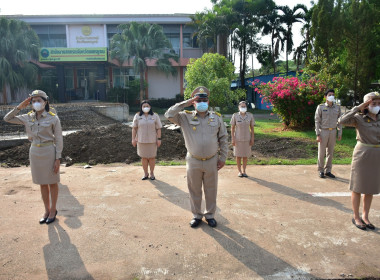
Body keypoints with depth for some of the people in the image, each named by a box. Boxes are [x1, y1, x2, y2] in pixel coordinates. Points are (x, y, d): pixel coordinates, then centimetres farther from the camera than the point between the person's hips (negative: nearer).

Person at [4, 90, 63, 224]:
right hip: (35, 152, 5)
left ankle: (53, 210, 26)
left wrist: (58, 159, -12)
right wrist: (20, 107, -4)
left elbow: (58, 139, -9)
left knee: (52, 183, 10)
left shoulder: (53, 118, -10)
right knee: (42, 184, 15)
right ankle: (47, 210, 30)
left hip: (49, 152, -4)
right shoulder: (28, 117, 3)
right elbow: (7, 118, 7)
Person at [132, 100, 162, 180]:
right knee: (144, 157, 8)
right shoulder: (137, 116, 3)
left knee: (152, 157, 6)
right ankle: (146, 173, 21)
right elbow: (134, 128, 4)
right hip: (141, 140, 1)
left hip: (152, 140, -1)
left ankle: (152, 173, 21)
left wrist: (159, 139, -4)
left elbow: (158, 128, 1)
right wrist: (133, 139, -1)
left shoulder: (155, 116, 1)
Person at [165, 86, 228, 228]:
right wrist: (185, 103, -16)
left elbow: (223, 139, 7)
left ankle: (210, 215, 32)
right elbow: (169, 114, -14)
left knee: (211, 190, 13)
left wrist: (223, 158, 3)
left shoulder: (217, 118, 2)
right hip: (193, 162, -1)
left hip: (212, 161, 1)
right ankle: (196, 215, 30)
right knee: (194, 190, 12)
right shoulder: (186, 117, -1)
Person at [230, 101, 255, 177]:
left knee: (245, 155, 8)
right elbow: (232, 128, -4)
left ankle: (244, 171, 20)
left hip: (247, 138, 2)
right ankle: (239, 171, 19)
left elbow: (252, 128, 1)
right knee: (238, 155, 6)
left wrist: (252, 139, -3)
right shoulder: (235, 116, -8)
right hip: (238, 139, -1)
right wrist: (233, 139, -10)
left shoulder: (250, 116, -3)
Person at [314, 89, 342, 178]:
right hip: (323, 131, -3)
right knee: (321, 153, 3)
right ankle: (321, 171, 14)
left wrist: (340, 133, 4)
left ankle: (328, 171, 19)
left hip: (333, 132, 3)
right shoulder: (320, 107, -4)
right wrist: (318, 134, -10)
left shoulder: (337, 107, 5)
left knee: (330, 152, 9)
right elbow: (317, 121, -5)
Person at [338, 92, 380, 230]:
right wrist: (358, 108, -23)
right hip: (362, 155, -5)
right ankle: (356, 217, 19)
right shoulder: (359, 118, -9)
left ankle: (365, 216, 27)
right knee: (358, 187, 5)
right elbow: (342, 121, -28)